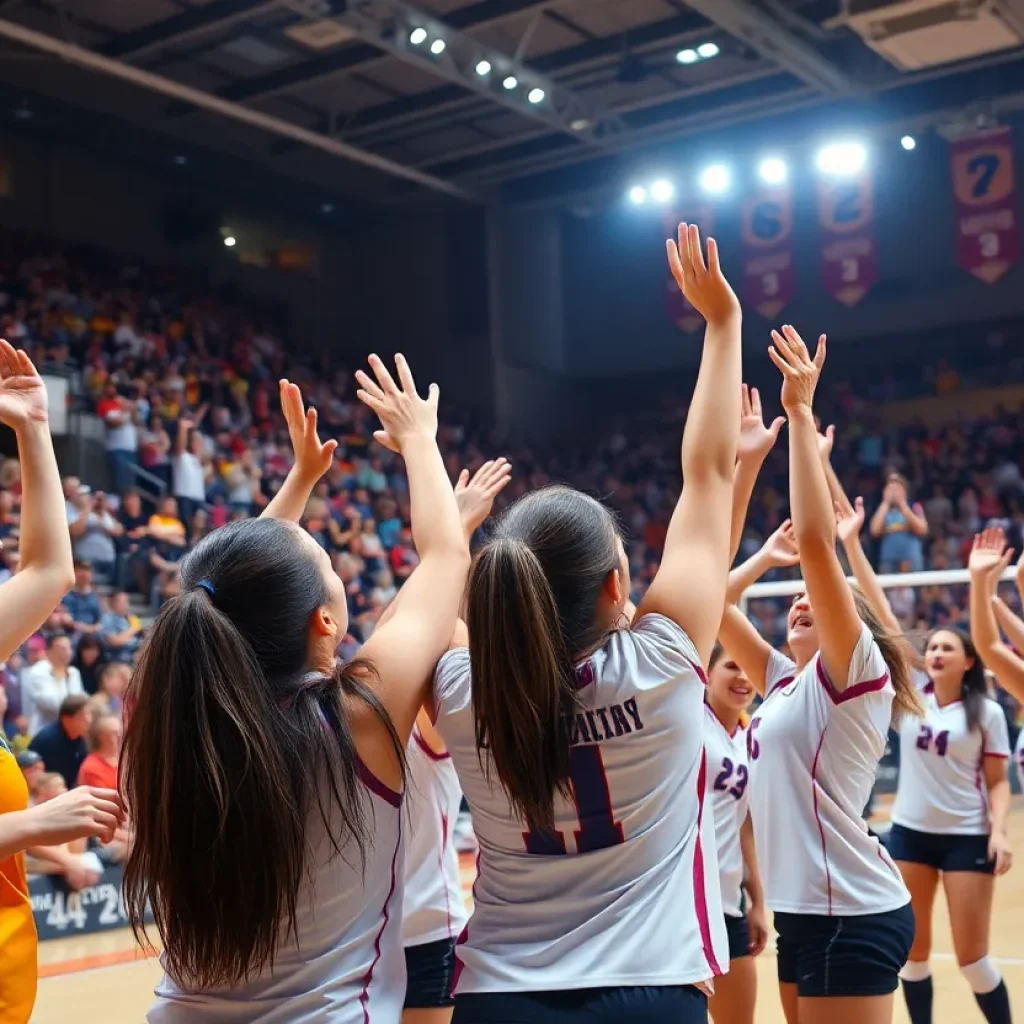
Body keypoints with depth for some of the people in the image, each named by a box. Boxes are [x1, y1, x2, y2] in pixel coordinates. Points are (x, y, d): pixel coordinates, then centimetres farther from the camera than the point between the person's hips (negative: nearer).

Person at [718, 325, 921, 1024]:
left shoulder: (855, 674, -6)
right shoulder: (786, 684, 14)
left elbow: (815, 539, -19)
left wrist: (801, 411, -16)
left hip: (852, 914, -8)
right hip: (805, 913, 8)